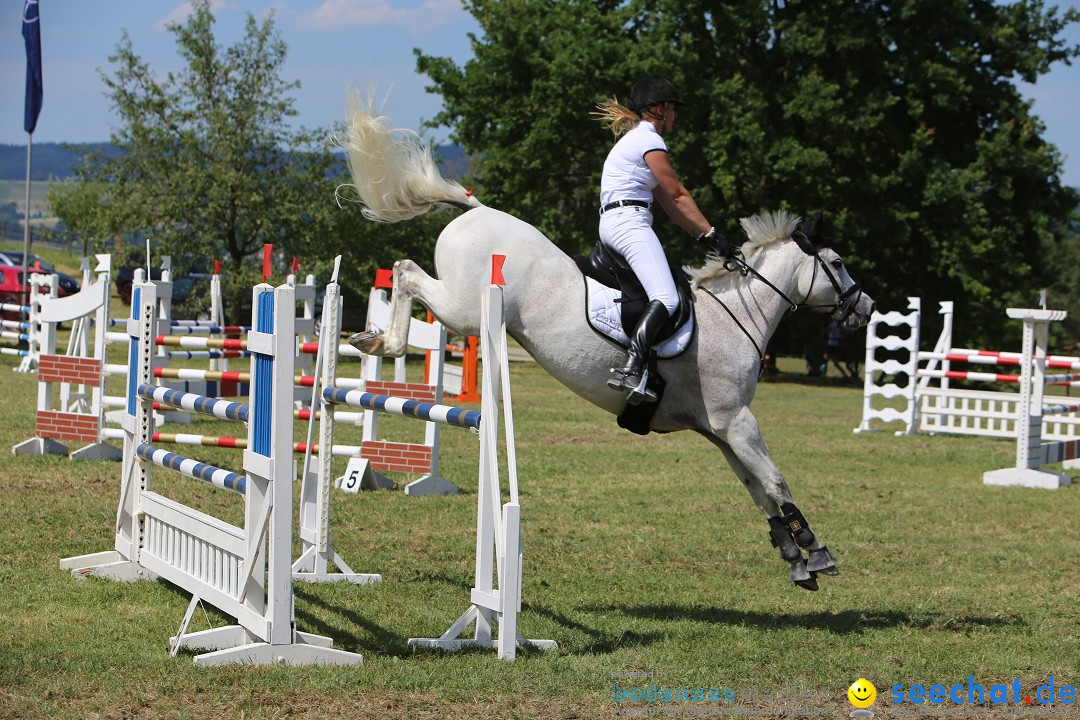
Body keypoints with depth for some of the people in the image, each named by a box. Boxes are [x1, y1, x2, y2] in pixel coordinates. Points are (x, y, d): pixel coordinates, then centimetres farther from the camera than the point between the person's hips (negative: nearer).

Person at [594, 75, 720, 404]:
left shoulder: (633, 139, 27)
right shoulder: (649, 140, -4)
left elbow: (668, 201, 23)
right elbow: (677, 194, -5)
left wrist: (702, 234, 17)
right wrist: (709, 231, 3)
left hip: (611, 226, 11)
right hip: (630, 223, -11)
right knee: (666, 298, -26)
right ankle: (632, 368, -43)